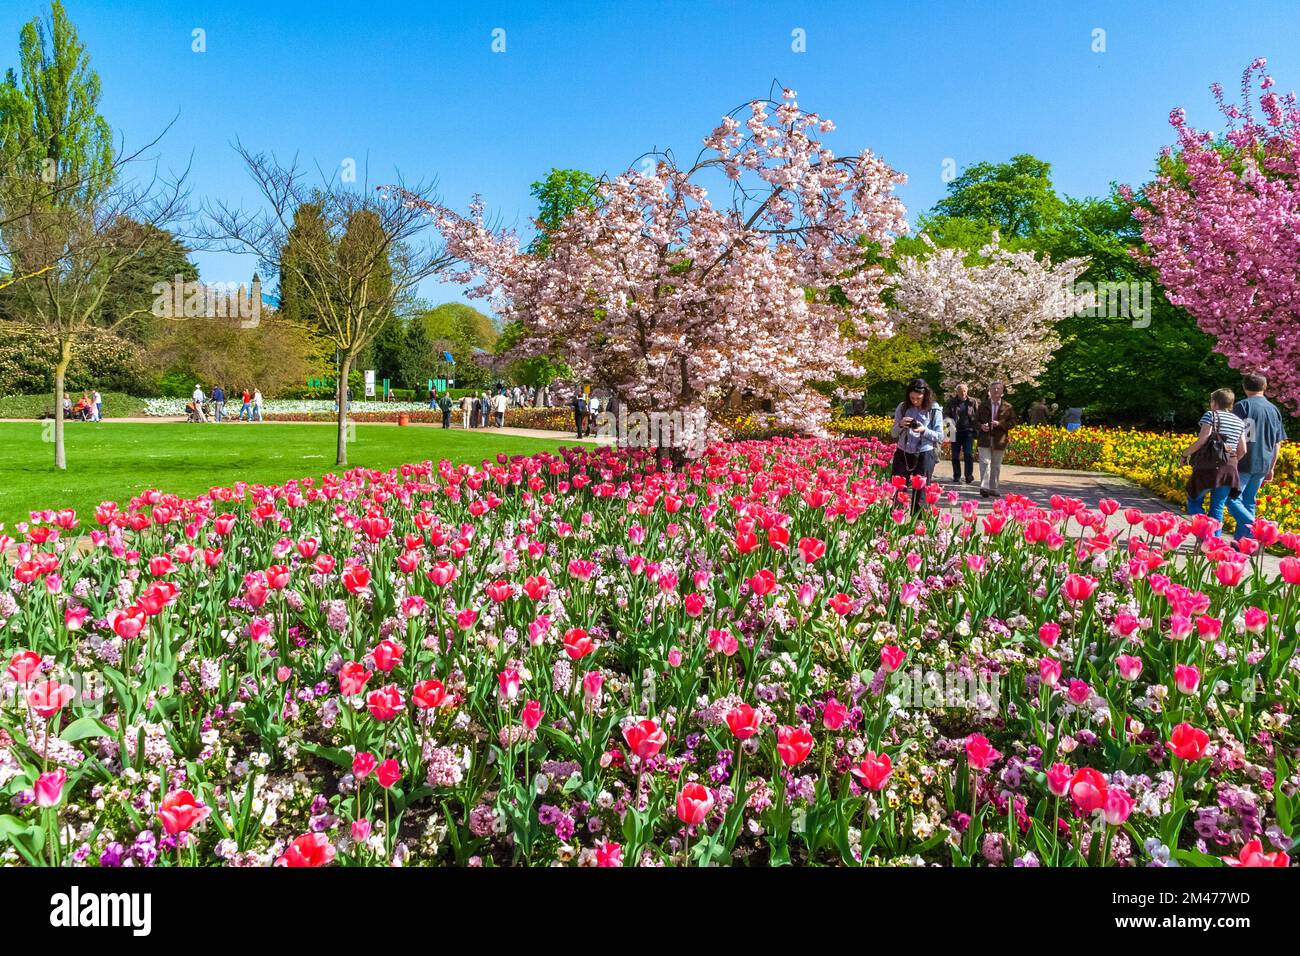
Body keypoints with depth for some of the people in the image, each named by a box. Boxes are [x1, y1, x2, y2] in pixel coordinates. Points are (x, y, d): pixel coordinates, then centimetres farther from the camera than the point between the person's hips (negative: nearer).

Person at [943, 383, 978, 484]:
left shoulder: (973, 402, 6)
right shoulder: (951, 402, 5)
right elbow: (945, 414, 6)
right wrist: (950, 423, -14)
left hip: (968, 431, -1)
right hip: (956, 431, 1)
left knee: (969, 453, -6)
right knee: (955, 454, 6)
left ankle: (969, 475, 1)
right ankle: (956, 476, 15)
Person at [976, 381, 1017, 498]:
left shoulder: (1008, 407, 6)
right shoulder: (983, 405, 10)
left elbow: (1012, 422, 2)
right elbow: (976, 421, 12)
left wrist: (999, 424, -14)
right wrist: (981, 426, -10)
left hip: (1000, 440, 1)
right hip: (985, 439, -1)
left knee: (996, 465, 9)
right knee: (985, 463, -11)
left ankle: (994, 488, 17)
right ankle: (984, 488, -17)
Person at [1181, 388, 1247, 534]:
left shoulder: (1211, 415, -2)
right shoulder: (1239, 422, 15)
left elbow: (1202, 440, -12)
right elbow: (1242, 450, 12)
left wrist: (1185, 453, -1)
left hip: (1209, 467, -5)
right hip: (1230, 470, 5)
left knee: (1194, 502, 6)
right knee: (1217, 507, 10)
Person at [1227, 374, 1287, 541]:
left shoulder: (1242, 406, -6)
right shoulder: (1274, 410, 13)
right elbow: (1278, 444, 16)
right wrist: (1271, 468, 22)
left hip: (1243, 463, -6)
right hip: (1262, 465, 6)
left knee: (1233, 498, -5)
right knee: (1249, 501, 11)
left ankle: (1251, 524, -27)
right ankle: (1241, 539, 11)